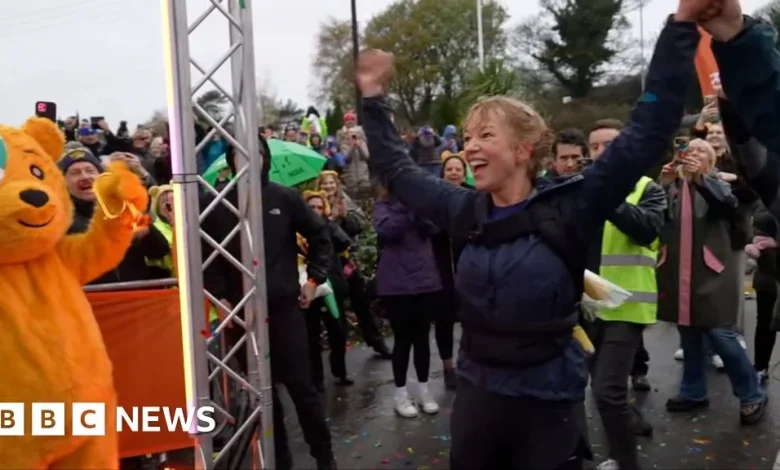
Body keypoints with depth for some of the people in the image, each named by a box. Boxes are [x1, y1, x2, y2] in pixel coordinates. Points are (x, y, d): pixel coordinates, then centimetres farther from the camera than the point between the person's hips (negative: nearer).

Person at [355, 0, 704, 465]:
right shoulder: (466, 211, -2)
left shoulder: (567, 208, -13)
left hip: (549, 402, -4)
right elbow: (397, 170, 11)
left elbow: (646, 136, -17)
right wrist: (374, 98, 13)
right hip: (477, 393, 4)